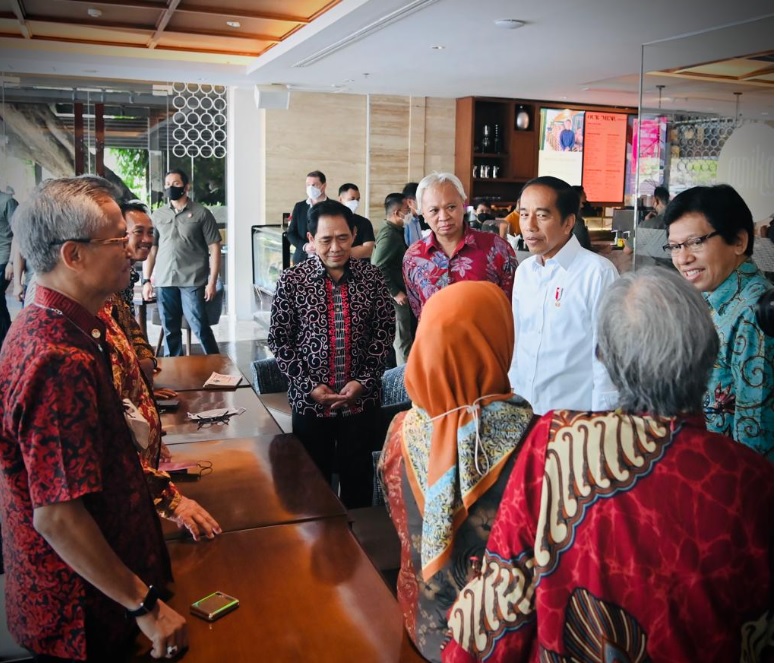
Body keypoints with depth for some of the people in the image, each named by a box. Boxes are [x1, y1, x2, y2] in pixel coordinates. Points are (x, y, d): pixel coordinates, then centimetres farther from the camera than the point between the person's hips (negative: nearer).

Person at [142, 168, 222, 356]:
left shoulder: (201, 213, 2)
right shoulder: (157, 215, 13)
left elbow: (214, 248, 0)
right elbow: (150, 249, 15)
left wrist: (212, 281, -7)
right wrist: (146, 280, 6)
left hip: (193, 282, -4)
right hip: (164, 282, 4)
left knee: (200, 327, -4)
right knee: (170, 330, 8)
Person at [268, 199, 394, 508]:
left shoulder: (371, 277, -2)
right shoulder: (292, 280, -6)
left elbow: (384, 332, 0)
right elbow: (279, 340, -3)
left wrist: (363, 382, -10)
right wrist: (310, 387, -11)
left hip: (362, 399, 1)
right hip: (309, 399, -1)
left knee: (358, 477, 14)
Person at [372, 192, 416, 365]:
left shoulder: (396, 232, 11)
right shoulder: (389, 235, -19)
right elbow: (377, 268, -25)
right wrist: (395, 293, -20)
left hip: (402, 295, 10)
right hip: (397, 298, -10)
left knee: (407, 337, 16)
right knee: (403, 340, 0)